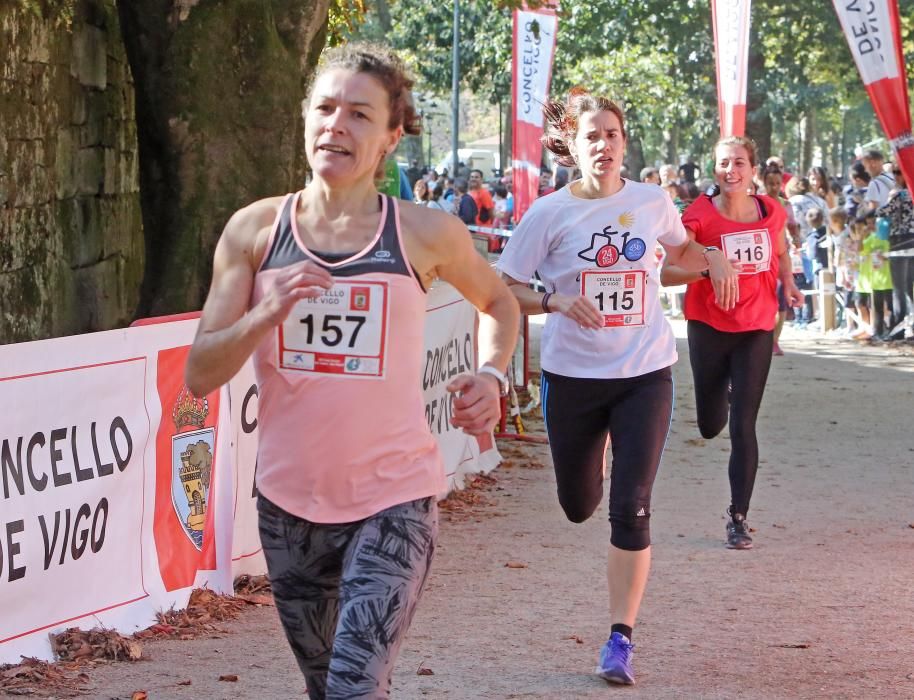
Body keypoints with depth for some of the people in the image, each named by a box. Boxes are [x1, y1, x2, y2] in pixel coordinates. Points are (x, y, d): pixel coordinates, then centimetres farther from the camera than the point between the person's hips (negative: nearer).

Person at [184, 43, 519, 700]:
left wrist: (490, 376, 0)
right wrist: (267, 313, -19)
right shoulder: (255, 230, 0)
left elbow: (498, 303, 18)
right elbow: (199, 375, -2)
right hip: (289, 501, 3)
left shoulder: (426, 234, -3)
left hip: (394, 502, -3)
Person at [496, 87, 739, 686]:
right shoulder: (550, 214, -7)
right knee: (579, 506, 16)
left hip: (645, 373, 0)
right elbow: (503, 289, -4)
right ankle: (592, 458, 55)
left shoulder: (652, 202, -1)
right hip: (573, 374, 0)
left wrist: (714, 259, -1)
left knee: (632, 510, -10)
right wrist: (556, 302, -22)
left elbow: (681, 248, 21)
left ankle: (621, 638, -2)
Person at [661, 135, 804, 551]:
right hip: (709, 328, 0)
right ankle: (724, 394, 53)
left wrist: (787, 283, 2)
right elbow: (666, 273, -17)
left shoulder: (771, 212, -2)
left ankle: (738, 517, 3)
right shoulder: (700, 216, -12)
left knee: (743, 427, -6)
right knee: (710, 426, 15)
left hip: (756, 329, 1)